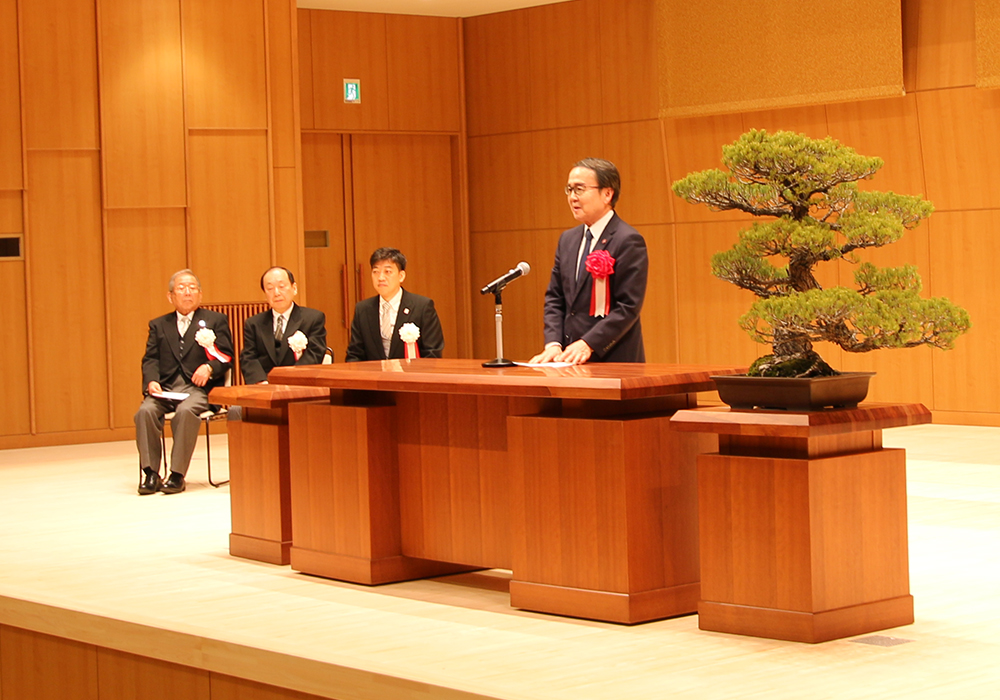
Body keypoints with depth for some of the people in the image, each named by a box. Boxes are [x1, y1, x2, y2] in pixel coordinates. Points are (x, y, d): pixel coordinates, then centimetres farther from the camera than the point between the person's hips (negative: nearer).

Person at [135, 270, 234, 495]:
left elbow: (227, 357, 5)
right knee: (145, 411, -27)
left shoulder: (215, 320, 15)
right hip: (165, 387, 3)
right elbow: (150, 359, 10)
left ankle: (177, 475, -29)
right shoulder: (158, 325, 22)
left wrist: (209, 367, -16)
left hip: (198, 387, -3)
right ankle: (150, 473, -22)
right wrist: (151, 381, -11)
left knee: (186, 411, -35)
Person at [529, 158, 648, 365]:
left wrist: (588, 344, -20)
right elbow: (555, 298, 13)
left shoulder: (629, 241, -9)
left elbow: (628, 307, -14)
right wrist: (553, 344, -3)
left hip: (613, 360, -6)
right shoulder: (568, 239, 14)